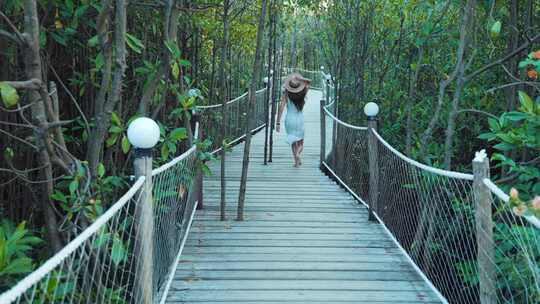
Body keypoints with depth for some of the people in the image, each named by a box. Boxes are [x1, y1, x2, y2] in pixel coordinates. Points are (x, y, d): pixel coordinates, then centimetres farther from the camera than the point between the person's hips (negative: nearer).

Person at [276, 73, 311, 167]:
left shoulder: (286, 94, -11)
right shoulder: (303, 94, -6)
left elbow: (281, 108, -16)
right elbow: (309, 82, 11)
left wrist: (278, 122, -12)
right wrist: (300, 79, -8)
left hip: (289, 120, -1)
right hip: (300, 120, 1)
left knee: (293, 141, 16)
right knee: (300, 142, 14)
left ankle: (296, 161, 10)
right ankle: (298, 154, -16)